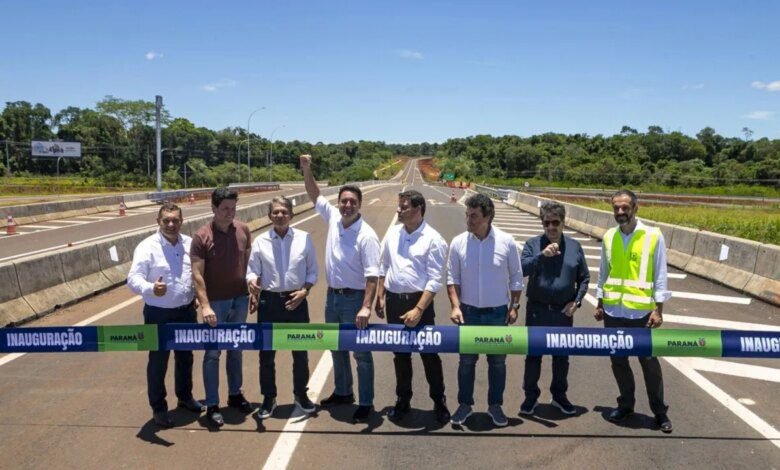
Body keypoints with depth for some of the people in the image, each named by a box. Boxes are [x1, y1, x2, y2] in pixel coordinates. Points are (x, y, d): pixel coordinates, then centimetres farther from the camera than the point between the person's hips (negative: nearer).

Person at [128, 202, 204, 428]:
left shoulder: (189, 243, 0)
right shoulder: (147, 247, -16)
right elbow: (133, 278, -24)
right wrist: (151, 289, -44)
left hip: (186, 311, 5)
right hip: (159, 314, -5)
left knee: (185, 357, 21)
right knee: (158, 362, 7)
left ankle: (185, 396, 42)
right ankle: (158, 407, 24)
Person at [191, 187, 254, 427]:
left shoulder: (243, 230, -1)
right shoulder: (202, 236, -14)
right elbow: (197, 274, -15)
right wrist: (205, 306, -20)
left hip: (240, 299, 4)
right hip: (216, 302, -4)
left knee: (235, 350, 17)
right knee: (213, 353, 5)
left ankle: (235, 394, 33)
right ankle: (212, 405, 15)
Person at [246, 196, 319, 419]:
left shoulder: (304, 238, -3)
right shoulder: (260, 241, -4)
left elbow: (312, 271, 2)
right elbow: (252, 271, -2)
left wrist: (304, 291, -12)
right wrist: (252, 282, -24)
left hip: (297, 301, 0)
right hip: (269, 301, 0)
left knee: (300, 352, 13)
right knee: (266, 354, 9)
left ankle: (300, 394, 34)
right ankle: (269, 398, 27)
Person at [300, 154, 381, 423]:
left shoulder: (366, 235, -19)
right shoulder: (333, 218, 0)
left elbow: (372, 274, -23)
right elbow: (314, 196, 14)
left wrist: (366, 307, -31)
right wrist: (307, 171, 0)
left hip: (354, 298, -7)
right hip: (332, 295, 7)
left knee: (361, 353, 3)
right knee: (337, 348, 20)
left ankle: (366, 403, 15)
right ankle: (343, 392, 38)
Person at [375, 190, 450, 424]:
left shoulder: (433, 239, -12)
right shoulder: (393, 233, 4)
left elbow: (434, 280, -15)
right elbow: (383, 267, 12)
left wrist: (418, 310, -20)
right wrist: (380, 297, 8)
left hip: (419, 300, -5)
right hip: (394, 300, 5)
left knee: (429, 354, 7)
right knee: (400, 354, 16)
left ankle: (439, 401, 24)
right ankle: (402, 399, 31)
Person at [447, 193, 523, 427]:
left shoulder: (506, 242, -10)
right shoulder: (458, 242, -7)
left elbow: (516, 277, 0)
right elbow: (452, 278, 0)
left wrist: (514, 306, -1)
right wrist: (455, 306, -9)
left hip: (498, 312, 0)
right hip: (468, 311, 1)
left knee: (497, 362, 11)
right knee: (466, 361, 11)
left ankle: (495, 405, 28)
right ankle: (464, 404, 26)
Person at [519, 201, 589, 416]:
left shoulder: (574, 246, 1)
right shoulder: (533, 244, -5)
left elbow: (584, 277, 8)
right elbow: (522, 269, -20)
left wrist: (576, 302, -3)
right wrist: (542, 255, -33)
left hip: (563, 312, 2)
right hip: (537, 310, -2)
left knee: (561, 356, 14)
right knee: (534, 355, 8)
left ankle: (559, 395, 32)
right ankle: (531, 396, 24)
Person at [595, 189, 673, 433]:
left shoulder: (653, 237, -7)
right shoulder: (608, 237, 4)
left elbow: (660, 276, -5)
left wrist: (658, 309, -8)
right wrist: (599, 303, 11)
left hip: (641, 312, -3)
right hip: (613, 311, 4)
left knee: (649, 362, 8)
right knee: (618, 360, 14)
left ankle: (659, 411, 25)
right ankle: (625, 404, 32)